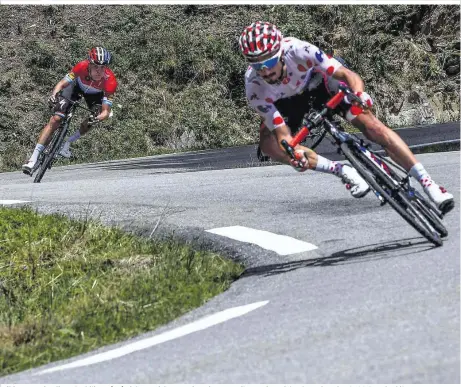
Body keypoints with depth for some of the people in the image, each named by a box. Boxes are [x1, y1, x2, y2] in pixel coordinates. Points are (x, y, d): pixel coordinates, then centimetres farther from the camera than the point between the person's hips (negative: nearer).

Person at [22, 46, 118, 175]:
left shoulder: (110, 81, -39)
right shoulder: (82, 67, -38)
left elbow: (106, 112, -37)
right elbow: (62, 83, -28)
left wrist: (96, 119, -57)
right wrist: (54, 96, -47)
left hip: (95, 94, 2)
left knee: (89, 121, -19)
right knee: (56, 119, -12)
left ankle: (67, 144, 6)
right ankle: (33, 159, -14)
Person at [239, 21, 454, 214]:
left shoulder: (298, 50, -39)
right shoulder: (255, 88, -34)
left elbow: (347, 74, -38)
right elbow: (283, 134, -33)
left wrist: (359, 93, -59)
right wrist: (292, 151, -54)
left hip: (320, 82, -2)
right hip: (287, 101, 2)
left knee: (370, 123, -21)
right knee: (268, 145, -26)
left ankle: (427, 182, -18)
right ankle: (342, 171, -17)